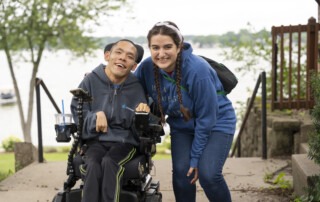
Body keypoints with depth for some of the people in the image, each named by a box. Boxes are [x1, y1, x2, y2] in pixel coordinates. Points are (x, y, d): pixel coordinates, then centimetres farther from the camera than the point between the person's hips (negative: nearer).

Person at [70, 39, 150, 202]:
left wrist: (141, 114, -20)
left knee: (108, 162, -33)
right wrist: (95, 117, -20)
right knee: (93, 165, -33)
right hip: (96, 140, 0)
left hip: (125, 141, 0)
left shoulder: (136, 88, 2)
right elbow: (77, 113, 0)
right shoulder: (91, 81, 1)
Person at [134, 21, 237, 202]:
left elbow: (206, 118, -22)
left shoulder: (197, 70, -31)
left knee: (208, 173, -20)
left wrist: (195, 157, -16)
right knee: (181, 172, -13)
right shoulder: (147, 67, -17)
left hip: (216, 122, -4)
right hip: (182, 125, 4)